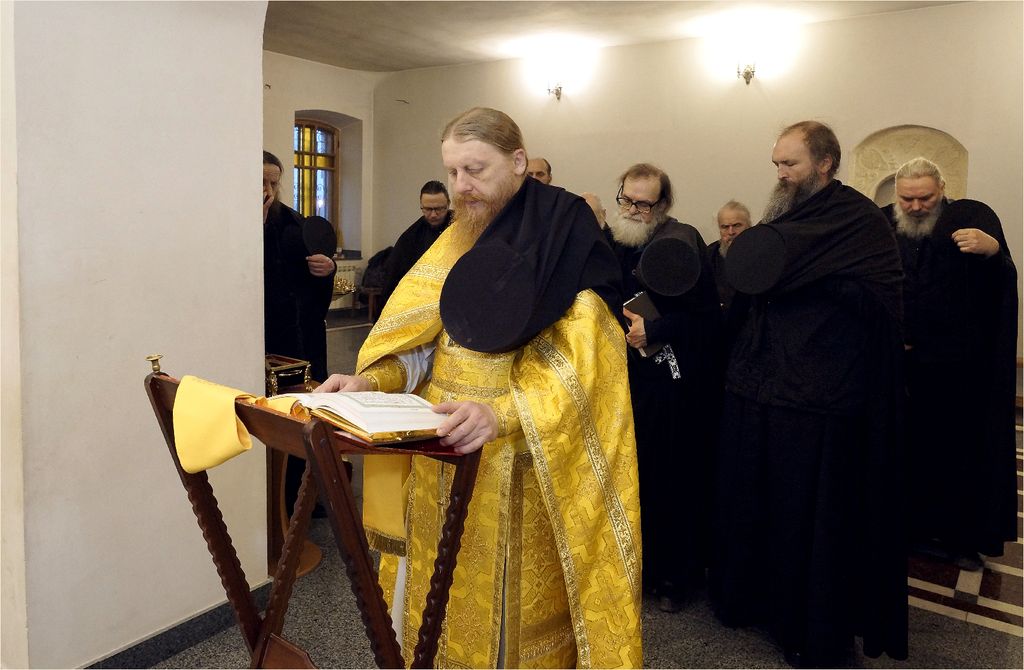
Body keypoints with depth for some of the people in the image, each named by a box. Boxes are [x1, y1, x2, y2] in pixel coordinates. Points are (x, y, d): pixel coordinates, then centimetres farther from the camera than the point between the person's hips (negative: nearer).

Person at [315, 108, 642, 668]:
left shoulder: (568, 241, -10)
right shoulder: (453, 245, 8)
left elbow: (577, 369, -18)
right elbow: (418, 344, 7)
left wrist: (500, 414, -33)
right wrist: (369, 381, -12)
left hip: (521, 471, -5)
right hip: (441, 457, 5)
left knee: (508, 612, 8)